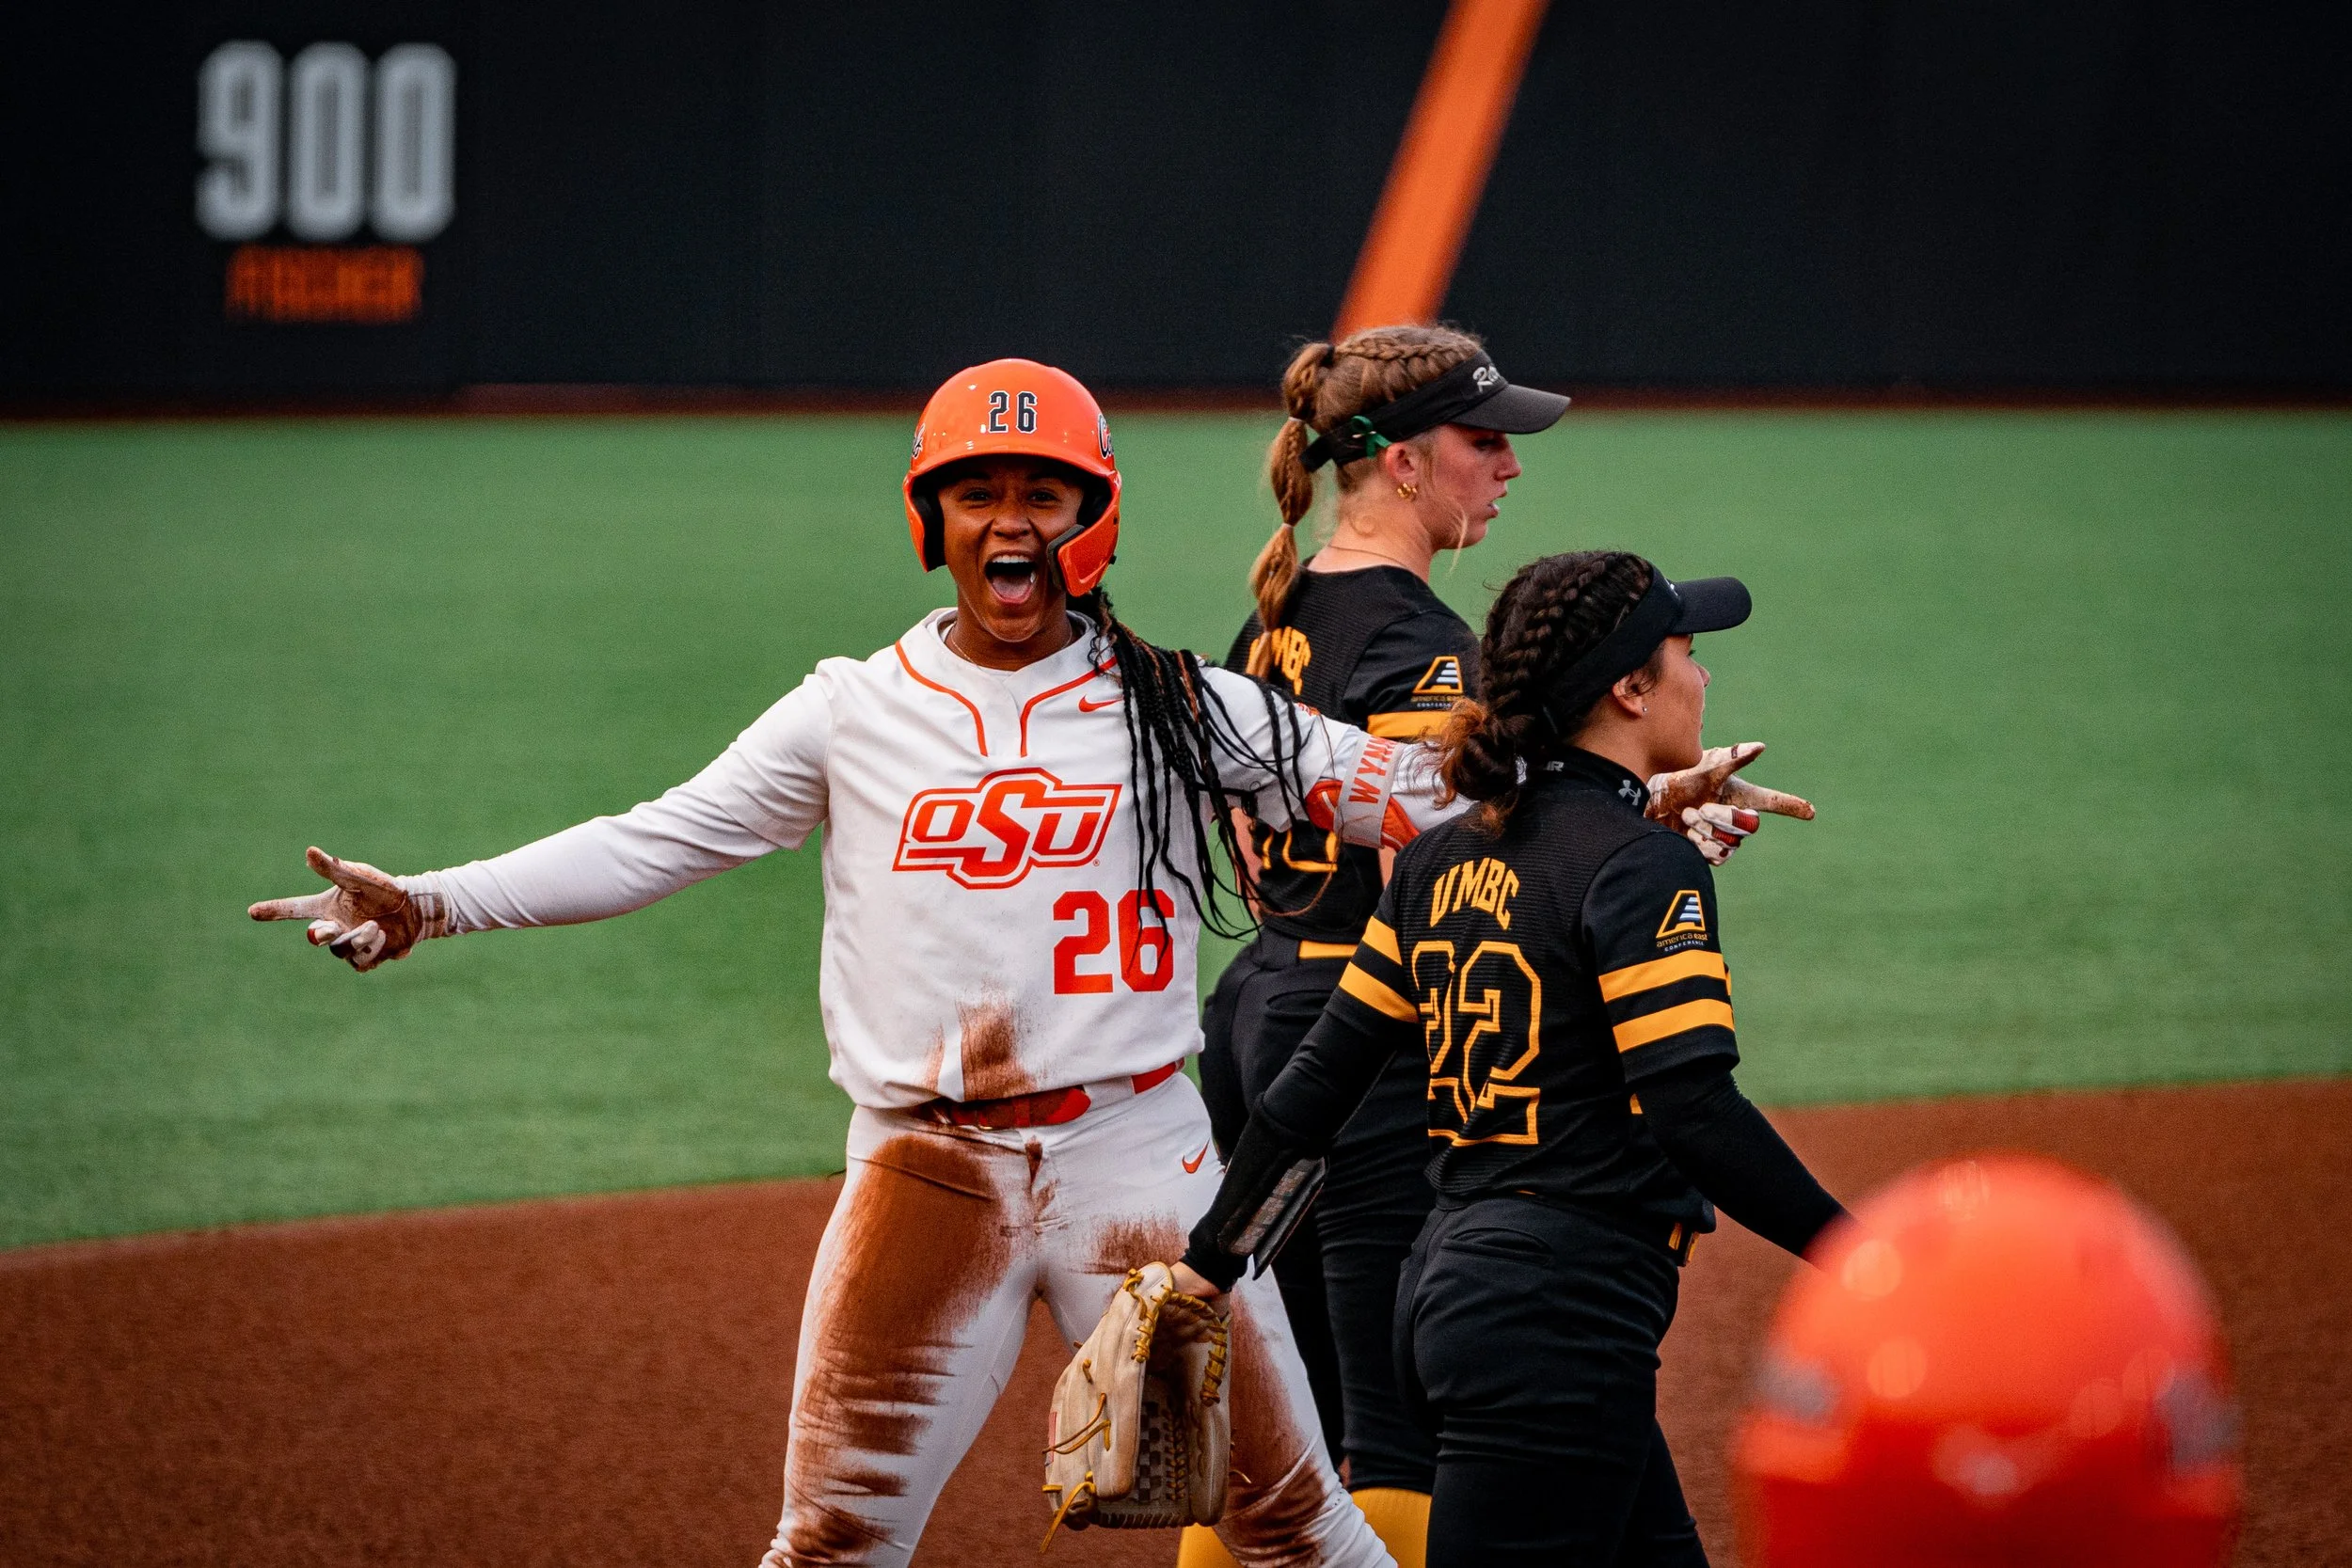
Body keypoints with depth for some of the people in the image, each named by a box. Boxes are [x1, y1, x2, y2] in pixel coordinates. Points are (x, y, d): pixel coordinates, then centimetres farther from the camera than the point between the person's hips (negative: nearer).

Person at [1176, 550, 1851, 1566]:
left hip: (1447, 1291, 9)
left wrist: (1208, 1263, 16)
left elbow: (1322, 1074, 13)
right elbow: (1692, 1110, -21)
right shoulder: (1641, 865, -11)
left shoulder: (1444, 859, 12)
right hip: (1563, 1318, -9)